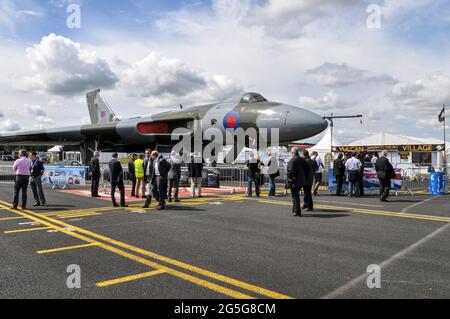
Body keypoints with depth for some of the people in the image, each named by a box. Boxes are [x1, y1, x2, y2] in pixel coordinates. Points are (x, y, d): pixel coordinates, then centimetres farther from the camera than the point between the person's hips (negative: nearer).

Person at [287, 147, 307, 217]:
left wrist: (289, 180, -13)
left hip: (294, 182, -8)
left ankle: (297, 211, 1)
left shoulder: (292, 160, -16)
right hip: (301, 181, 8)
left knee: (295, 196, -1)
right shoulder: (302, 160, 8)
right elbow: (305, 170, 13)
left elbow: (290, 171, -21)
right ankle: (295, 210, 28)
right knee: (296, 196, 19)